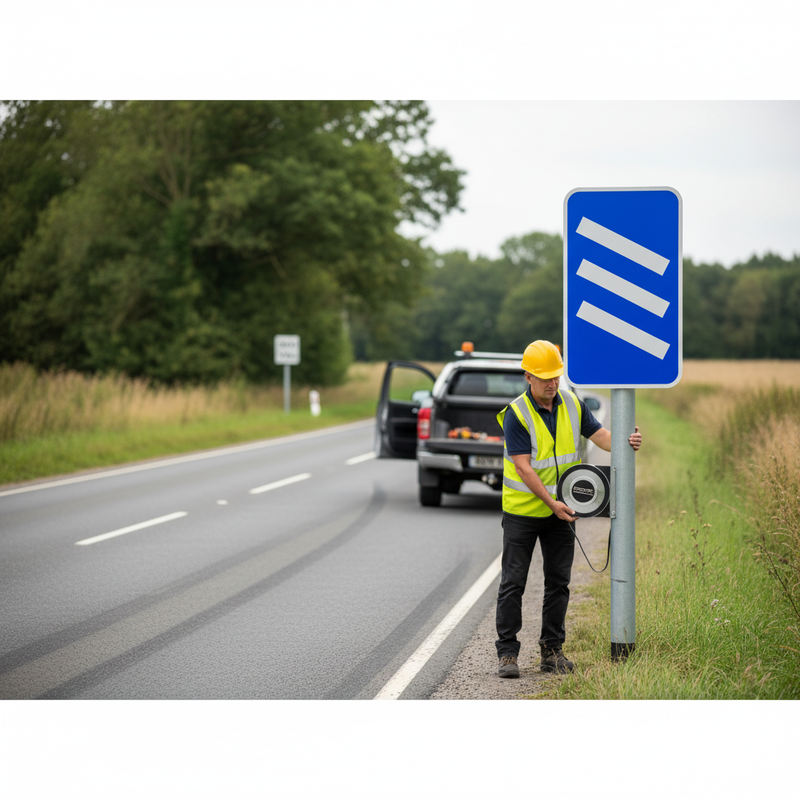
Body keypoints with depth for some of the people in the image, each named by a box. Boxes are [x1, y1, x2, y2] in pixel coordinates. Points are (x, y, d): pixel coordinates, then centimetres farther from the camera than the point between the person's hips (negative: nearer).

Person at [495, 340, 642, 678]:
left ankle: (552, 650, 14)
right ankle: (507, 652, 3)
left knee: (558, 582, 7)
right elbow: (523, 467, -20)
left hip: (561, 510, 5)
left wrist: (625, 443, -21)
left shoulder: (572, 404, 1)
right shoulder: (516, 414, -16)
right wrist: (551, 502, -26)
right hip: (523, 510, -5)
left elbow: (598, 434, 1)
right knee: (513, 582, -2)